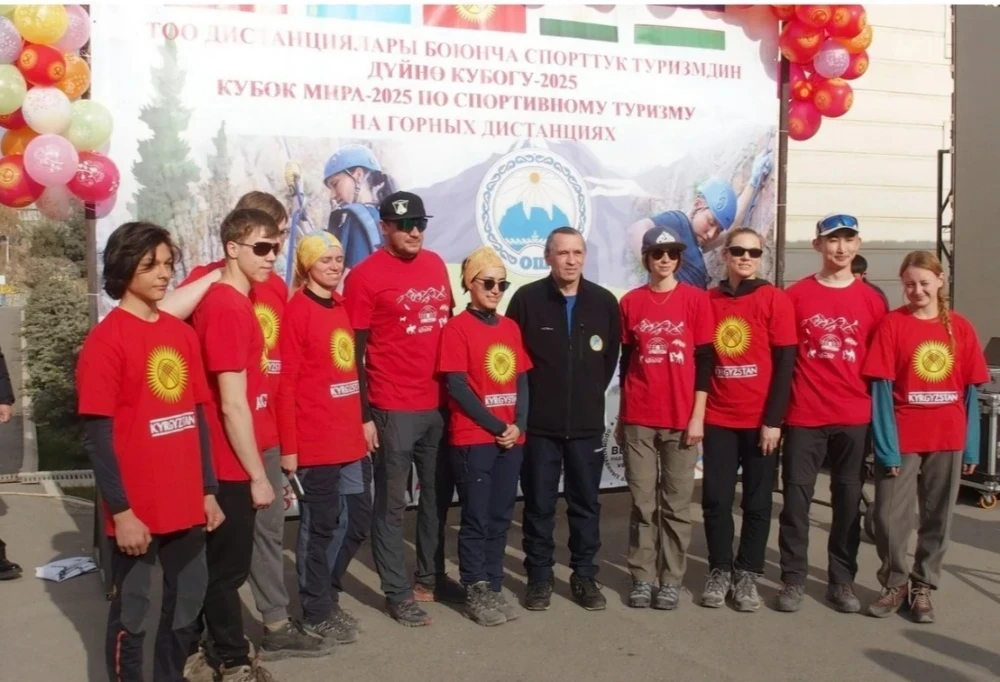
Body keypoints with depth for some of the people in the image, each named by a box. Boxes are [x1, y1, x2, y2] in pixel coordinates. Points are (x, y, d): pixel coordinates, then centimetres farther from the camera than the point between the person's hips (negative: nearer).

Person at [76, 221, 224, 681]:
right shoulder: (105, 340, -11)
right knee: (131, 612, 9)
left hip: (186, 504, 6)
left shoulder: (182, 333, 7)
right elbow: (98, 435, -12)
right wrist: (120, 511, -14)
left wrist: (209, 491, 10)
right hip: (137, 510, -6)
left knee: (188, 604, 18)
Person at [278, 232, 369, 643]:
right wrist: (288, 446, -14)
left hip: (350, 436, 8)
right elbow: (285, 384, -12)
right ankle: (316, 612, 21)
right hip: (314, 440, -8)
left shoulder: (342, 306, 12)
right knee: (319, 525, 5)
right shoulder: (296, 311, -10)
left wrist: (364, 421, 14)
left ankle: (321, 594, 32)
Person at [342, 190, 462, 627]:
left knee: (438, 496, 17)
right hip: (393, 409, -6)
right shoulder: (366, 276, -9)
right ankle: (398, 593, 18)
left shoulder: (436, 264, 9)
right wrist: (363, 415, -10)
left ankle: (431, 578, 33)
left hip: (440, 403, 7)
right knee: (392, 504, 5)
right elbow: (354, 351, -8)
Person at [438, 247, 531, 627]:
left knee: (501, 517, 11)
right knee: (476, 518, 1)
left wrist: (519, 424, -4)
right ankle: (476, 593, 12)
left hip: (511, 438, 6)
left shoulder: (510, 328, 12)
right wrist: (496, 427, -12)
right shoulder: (457, 328, -6)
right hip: (473, 439, -6)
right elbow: (457, 387, -12)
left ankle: (494, 587, 22)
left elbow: (521, 381, 11)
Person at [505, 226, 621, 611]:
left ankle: (584, 576, 26)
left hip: (587, 424, 2)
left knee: (586, 504, 12)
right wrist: (528, 400, 1)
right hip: (539, 423, -2)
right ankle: (539, 576, 22)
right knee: (539, 504, 8)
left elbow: (611, 356, 12)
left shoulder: (605, 302, 1)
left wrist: (591, 394, 11)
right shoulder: (526, 299, -6)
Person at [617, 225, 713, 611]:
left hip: (681, 419, -1)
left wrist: (697, 416, -6)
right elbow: (625, 360, 10)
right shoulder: (631, 302, 5)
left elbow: (703, 361, -1)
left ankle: (671, 580, 16)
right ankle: (642, 578, 16)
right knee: (642, 502, 6)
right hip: (639, 420, 1)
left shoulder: (696, 300, 0)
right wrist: (621, 415, 9)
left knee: (676, 504, 6)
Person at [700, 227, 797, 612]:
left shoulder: (775, 299, -3)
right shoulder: (708, 301, 4)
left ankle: (748, 575, 20)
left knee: (757, 501, 7)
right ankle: (719, 571, 20)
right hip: (718, 418, 2)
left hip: (760, 420, -2)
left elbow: (785, 363, -6)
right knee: (716, 500, 5)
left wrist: (774, 420, -10)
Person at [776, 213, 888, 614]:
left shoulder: (871, 300, 5)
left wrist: (877, 408, 6)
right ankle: (793, 579, 13)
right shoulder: (795, 295, 0)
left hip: (854, 416, 2)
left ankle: (842, 581, 22)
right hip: (804, 415, -2)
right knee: (796, 497, 2)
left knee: (848, 499, 9)